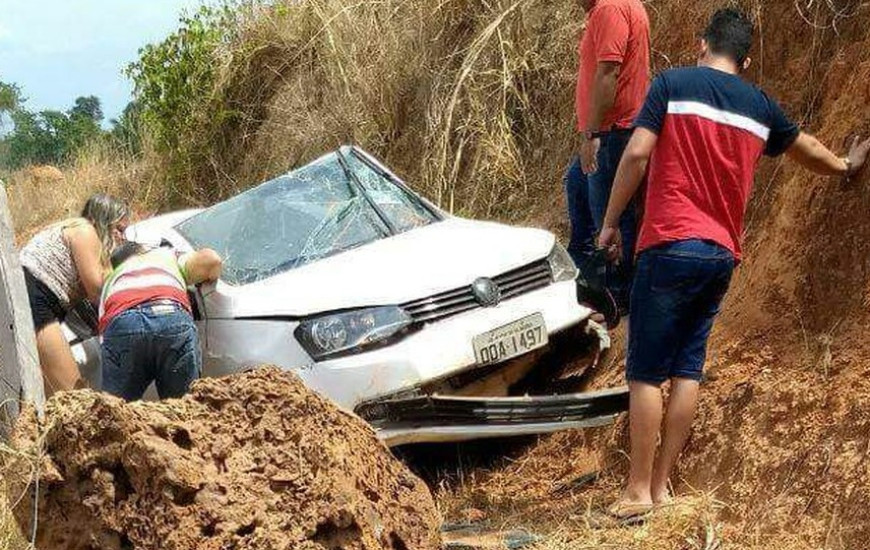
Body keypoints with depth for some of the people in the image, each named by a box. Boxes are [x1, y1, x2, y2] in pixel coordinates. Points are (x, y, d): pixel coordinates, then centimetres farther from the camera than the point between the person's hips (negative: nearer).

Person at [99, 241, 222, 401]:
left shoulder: (112, 280, 43)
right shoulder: (169, 256, 41)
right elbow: (211, 259, 23)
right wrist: (209, 280, 45)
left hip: (120, 324, 1)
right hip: (174, 319, -1)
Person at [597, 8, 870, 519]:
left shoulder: (673, 83, -2)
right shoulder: (761, 106, 13)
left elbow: (637, 155, -10)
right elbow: (808, 148, 31)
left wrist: (611, 222, 0)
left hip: (670, 246, -5)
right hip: (723, 254, 5)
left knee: (646, 373, -2)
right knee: (688, 370, 10)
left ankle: (639, 490, -2)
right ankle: (662, 485, 11)